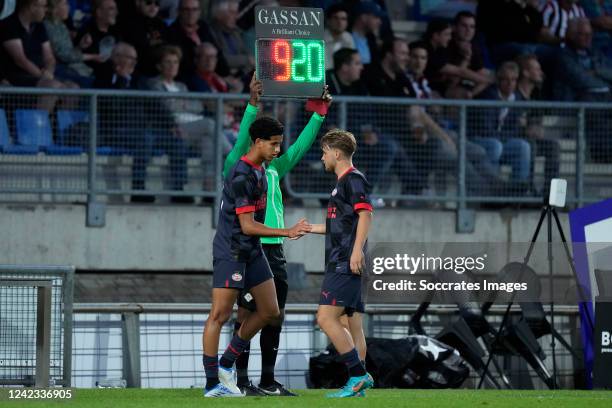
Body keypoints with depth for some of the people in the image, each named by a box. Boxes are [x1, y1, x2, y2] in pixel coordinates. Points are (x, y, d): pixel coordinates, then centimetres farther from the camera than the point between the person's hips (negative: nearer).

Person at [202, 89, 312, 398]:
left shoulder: (259, 170, 9)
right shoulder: (241, 176, -20)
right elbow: (248, 225, -21)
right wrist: (287, 232, -21)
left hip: (252, 252, 10)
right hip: (230, 252, -10)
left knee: (270, 313, 9)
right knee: (220, 315, -8)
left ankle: (226, 363, 20)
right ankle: (212, 384, -7)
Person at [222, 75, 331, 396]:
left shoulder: (274, 168, 17)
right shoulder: (237, 167, -2)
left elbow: (300, 147, 16)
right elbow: (242, 138, -16)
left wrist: (319, 114, 9)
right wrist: (253, 104, -27)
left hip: (274, 247, 7)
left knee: (275, 314, 7)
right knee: (247, 312, -6)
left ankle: (268, 380, 12)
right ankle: (242, 379, -3)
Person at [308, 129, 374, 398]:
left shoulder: (353, 179, -7)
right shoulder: (342, 182, 23)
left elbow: (365, 214, -19)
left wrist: (357, 250, -27)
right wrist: (309, 229, 41)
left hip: (345, 264, -10)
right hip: (339, 263, 10)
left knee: (326, 318, -16)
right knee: (350, 321, 8)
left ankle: (358, 376, -16)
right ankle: (358, 383, 7)